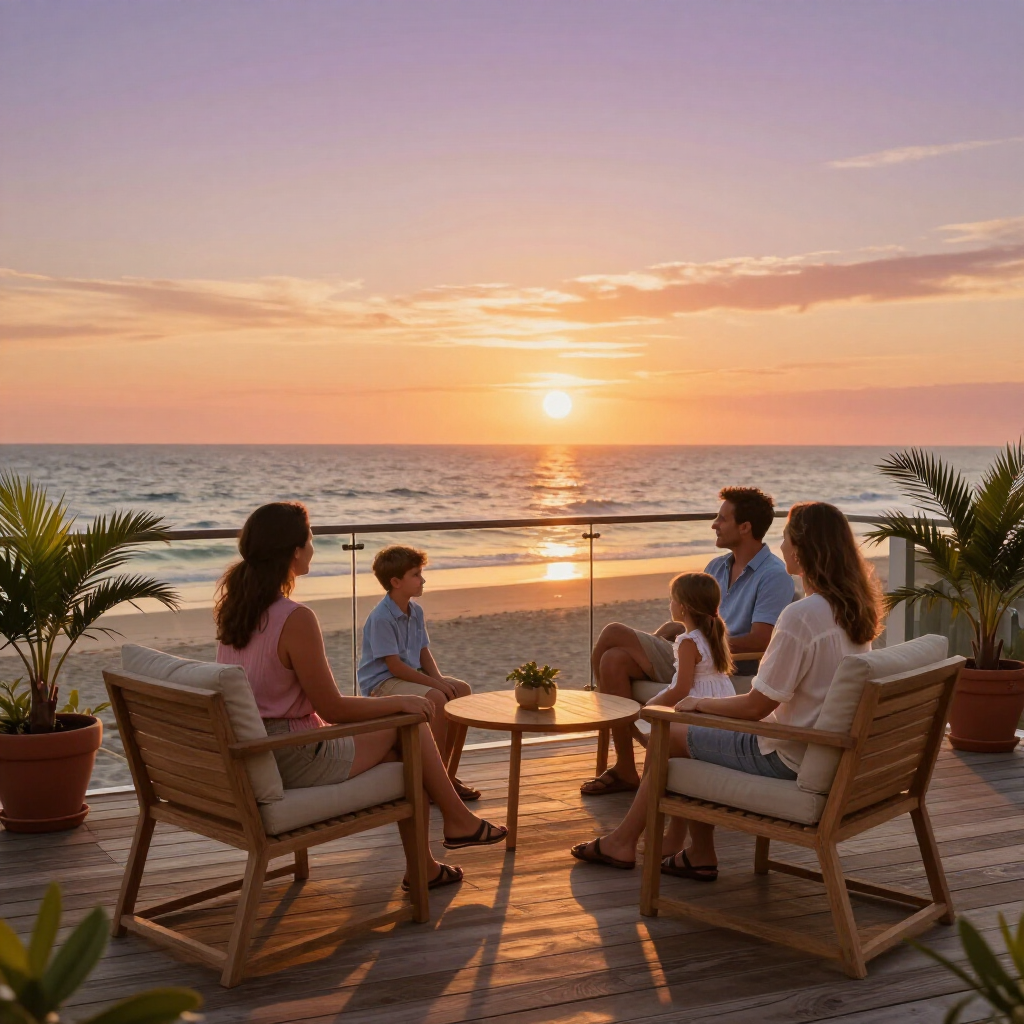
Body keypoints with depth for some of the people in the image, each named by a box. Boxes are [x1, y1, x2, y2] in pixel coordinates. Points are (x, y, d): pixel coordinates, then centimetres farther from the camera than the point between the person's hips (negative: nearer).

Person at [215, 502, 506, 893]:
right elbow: (332, 707, -19)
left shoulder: (232, 609, 2)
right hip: (293, 762, -9)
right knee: (409, 719, 6)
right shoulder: (296, 619, -25)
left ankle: (423, 867, 26)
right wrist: (399, 701, -5)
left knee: (400, 752, 19)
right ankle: (458, 821, 24)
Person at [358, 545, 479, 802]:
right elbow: (395, 666, -22)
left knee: (463, 690, -3)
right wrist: (435, 683, -21)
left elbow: (424, 653, 11)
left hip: (412, 675, 9)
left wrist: (440, 679, -8)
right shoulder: (381, 618, -20)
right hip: (382, 683, -9)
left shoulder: (416, 611, 7)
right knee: (435, 698, -30)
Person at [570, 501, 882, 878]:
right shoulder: (855, 608, 2)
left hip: (788, 760, -9)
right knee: (698, 731, 22)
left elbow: (756, 707, -21)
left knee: (668, 734, 8)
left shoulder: (801, 615, -26)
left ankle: (623, 842, 25)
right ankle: (695, 851, 24)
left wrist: (700, 702, -3)